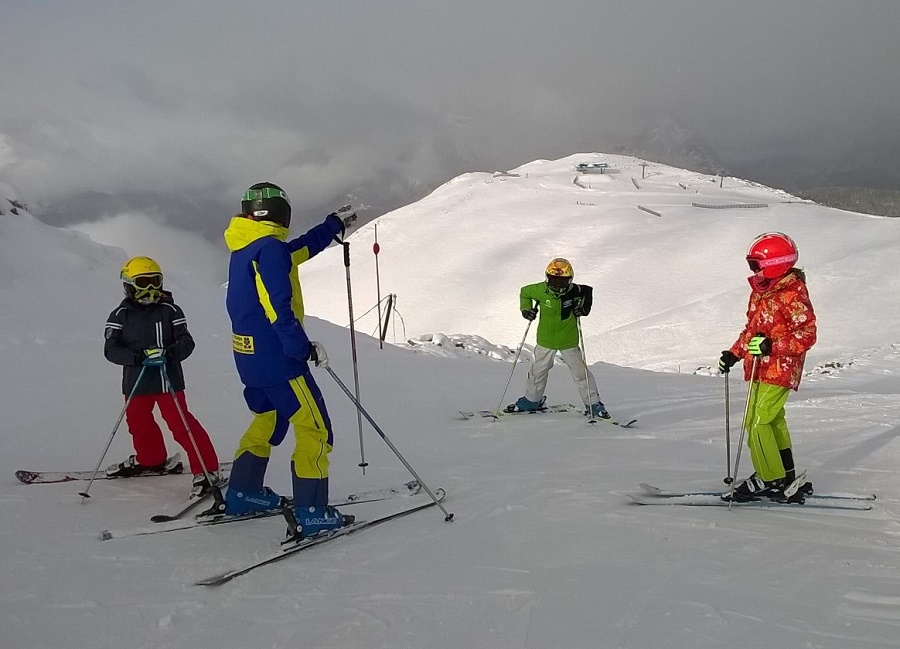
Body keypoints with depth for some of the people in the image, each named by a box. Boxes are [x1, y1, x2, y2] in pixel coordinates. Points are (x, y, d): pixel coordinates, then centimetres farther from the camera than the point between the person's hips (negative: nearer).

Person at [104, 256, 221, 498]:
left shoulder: (170, 310, -5)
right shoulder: (121, 315, -2)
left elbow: (186, 342, -8)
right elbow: (111, 349, -11)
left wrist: (170, 353, -29)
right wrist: (139, 356, -27)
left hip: (169, 378, -4)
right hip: (136, 381, 4)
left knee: (180, 423, -11)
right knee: (138, 422, 20)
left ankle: (207, 469, -6)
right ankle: (150, 459, 47)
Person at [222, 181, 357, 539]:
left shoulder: (244, 249, 14)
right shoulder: (269, 248, -15)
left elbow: (301, 248, 27)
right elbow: (278, 308, -24)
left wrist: (333, 225, 36)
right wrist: (304, 349, -20)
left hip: (249, 355, 10)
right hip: (277, 356, -10)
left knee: (269, 419, 25)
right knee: (314, 429, -5)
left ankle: (242, 494, 31)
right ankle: (312, 512, -6)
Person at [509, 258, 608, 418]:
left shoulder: (574, 291, -18)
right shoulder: (541, 290, -17)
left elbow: (588, 291, 4)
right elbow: (524, 292, 3)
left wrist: (584, 308, -11)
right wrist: (526, 309, -9)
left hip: (569, 341, -1)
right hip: (545, 340, 1)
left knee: (580, 372, 3)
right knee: (538, 371, 17)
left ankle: (593, 404, 14)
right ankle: (532, 400, 38)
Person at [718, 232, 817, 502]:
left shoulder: (792, 295, -15)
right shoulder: (761, 291, 12)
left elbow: (807, 334, -19)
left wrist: (772, 346, -28)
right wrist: (734, 353, 16)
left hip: (779, 371, -10)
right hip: (760, 370, 10)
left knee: (756, 422, -11)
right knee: (774, 422, 15)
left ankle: (770, 480, -2)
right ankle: (786, 478, 25)